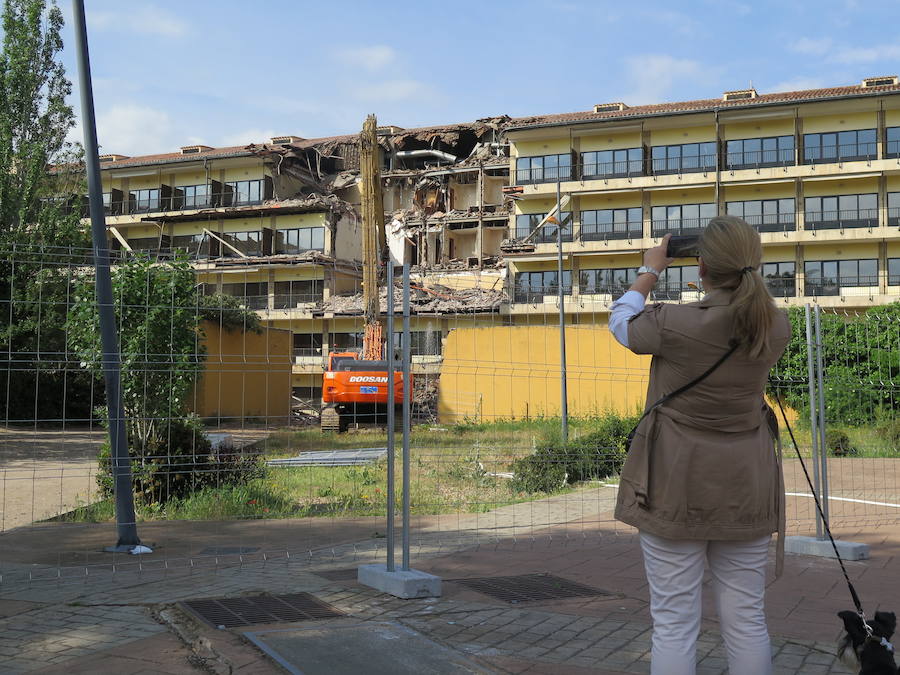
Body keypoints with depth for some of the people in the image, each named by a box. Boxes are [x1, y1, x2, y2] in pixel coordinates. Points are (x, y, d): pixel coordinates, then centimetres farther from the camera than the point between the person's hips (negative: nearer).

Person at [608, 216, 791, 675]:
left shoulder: (674, 323, -18)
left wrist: (650, 272, 18)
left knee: (674, 622, 3)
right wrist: (744, 275, 18)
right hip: (745, 486, 4)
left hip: (676, 485, -4)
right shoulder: (776, 326, -5)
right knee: (746, 617, 13)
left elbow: (621, 321, 5)